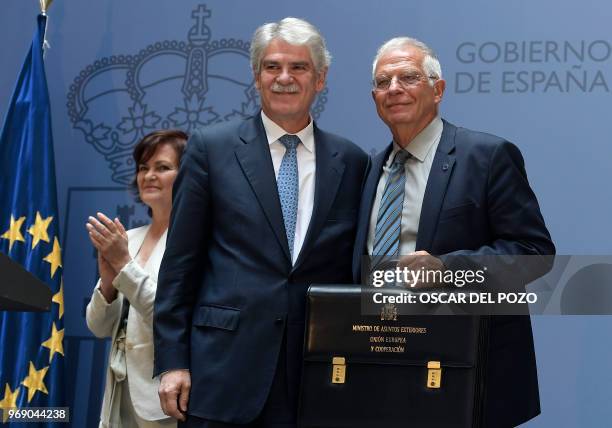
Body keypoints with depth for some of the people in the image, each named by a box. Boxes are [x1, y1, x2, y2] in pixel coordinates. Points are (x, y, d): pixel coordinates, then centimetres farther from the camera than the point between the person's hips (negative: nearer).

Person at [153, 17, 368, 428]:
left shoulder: (352, 161, 7)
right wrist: (172, 360, -4)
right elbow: (180, 263, 1)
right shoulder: (212, 147, 2)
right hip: (224, 370, -1)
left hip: (317, 377, 2)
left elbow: (356, 271, 11)